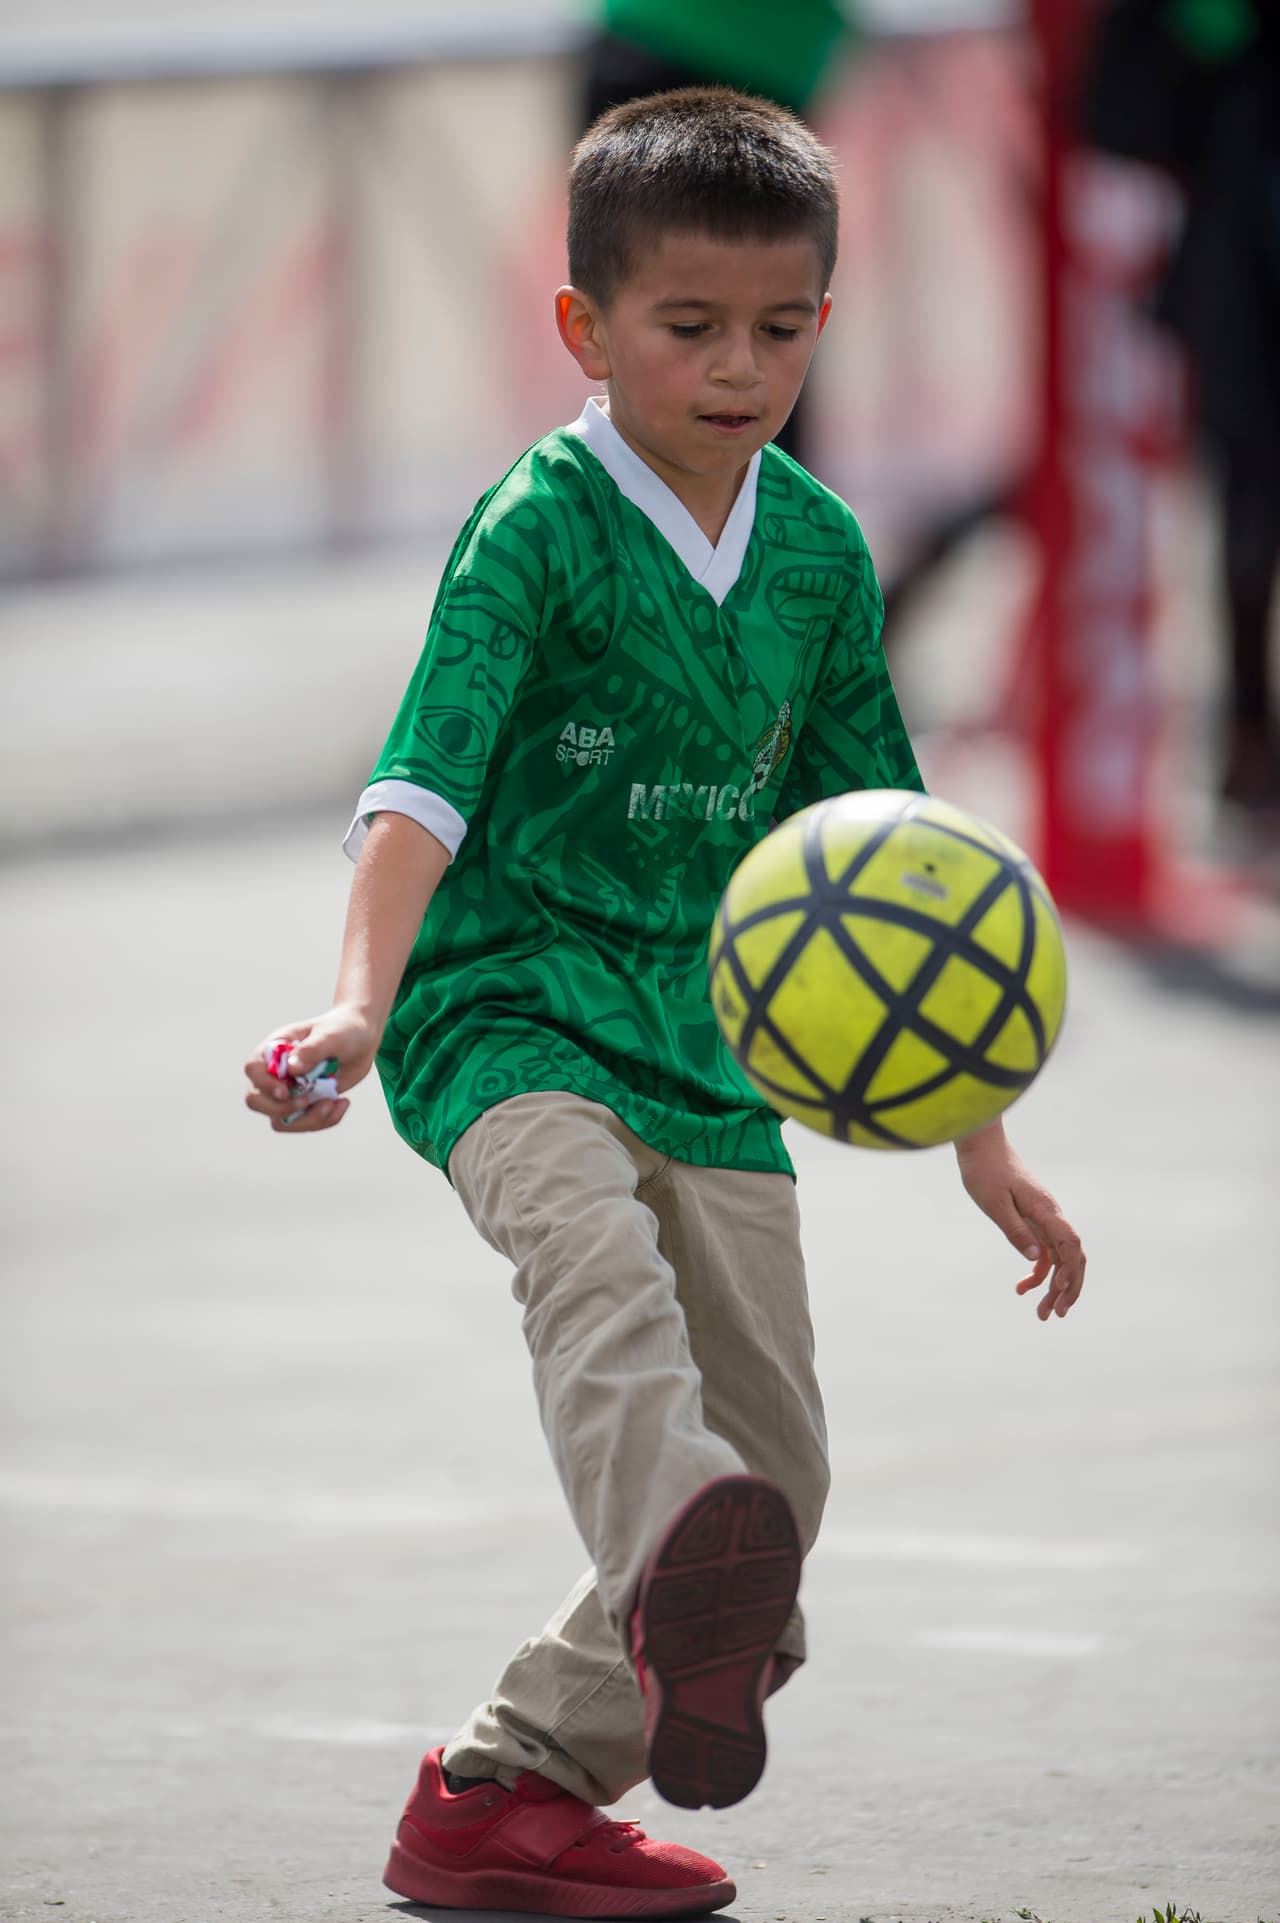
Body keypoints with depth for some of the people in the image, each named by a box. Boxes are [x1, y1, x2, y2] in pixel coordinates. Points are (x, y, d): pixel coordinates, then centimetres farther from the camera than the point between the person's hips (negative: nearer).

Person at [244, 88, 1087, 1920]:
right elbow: (427, 780, -20)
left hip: (712, 1048, 6)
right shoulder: (538, 526, -9)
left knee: (779, 1465, 3)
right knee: (593, 1249, -37)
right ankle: (679, 1579, -65)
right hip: (508, 1008, -6)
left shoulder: (820, 549, 8)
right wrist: (358, 1001, -38)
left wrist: (981, 1143, 17)